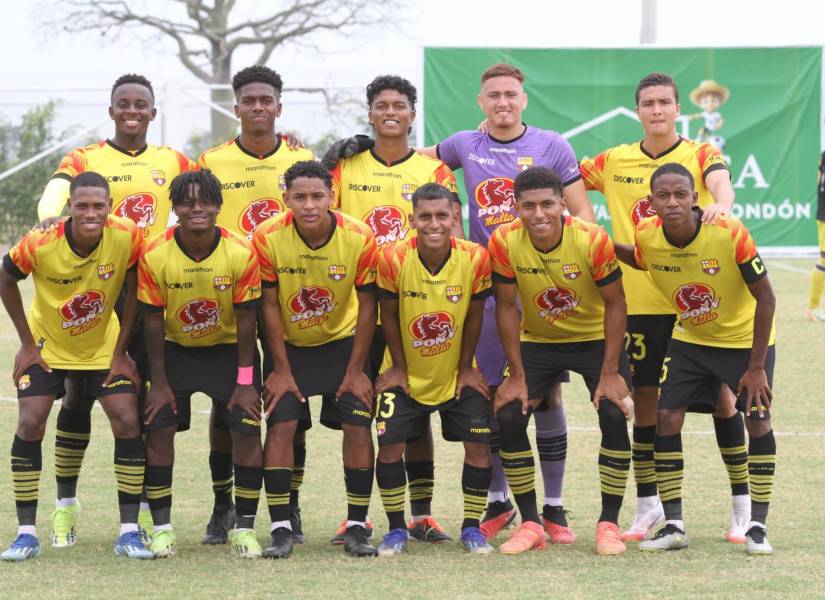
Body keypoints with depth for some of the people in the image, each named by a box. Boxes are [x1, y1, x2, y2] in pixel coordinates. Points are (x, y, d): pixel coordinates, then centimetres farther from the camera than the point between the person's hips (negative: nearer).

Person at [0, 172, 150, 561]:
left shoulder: (127, 237, -25)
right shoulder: (40, 244, -27)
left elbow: (134, 292, -9)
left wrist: (121, 352, -9)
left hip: (103, 347, 1)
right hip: (47, 346, -1)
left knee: (127, 422, -10)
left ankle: (129, 532, -2)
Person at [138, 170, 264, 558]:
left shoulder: (242, 253, -22)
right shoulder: (155, 255, -21)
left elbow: (246, 319, -13)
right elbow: (153, 321, -12)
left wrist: (245, 381, -12)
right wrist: (159, 381, -11)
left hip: (229, 348, 0)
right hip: (176, 350, 0)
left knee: (246, 431, -10)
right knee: (159, 428, -11)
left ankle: (244, 527, 0)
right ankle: (162, 527, -2)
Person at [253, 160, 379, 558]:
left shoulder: (359, 238, -21)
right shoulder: (268, 237, -22)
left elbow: (367, 306, -12)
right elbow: (270, 305, -13)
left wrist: (356, 370, -11)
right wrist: (280, 370, -12)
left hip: (342, 341, 1)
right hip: (288, 345, -1)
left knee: (358, 424, -9)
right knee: (282, 424, -13)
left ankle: (357, 527, -2)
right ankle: (281, 528, -9)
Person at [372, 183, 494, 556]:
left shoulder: (475, 259, -20)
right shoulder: (393, 259, -22)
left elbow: (474, 316, -6)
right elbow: (389, 316, -8)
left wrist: (466, 368, -1)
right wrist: (398, 368, -3)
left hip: (457, 374, 1)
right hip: (406, 374, -1)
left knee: (479, 443, -7)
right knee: (389, 444, -10)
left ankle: (471, 528, 8)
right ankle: (397, 529, 6)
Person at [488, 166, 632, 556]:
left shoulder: (593, 240, -26)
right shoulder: (504, 242, -21)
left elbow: (614, 303, -16)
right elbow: (506, 307, -11)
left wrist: (610, 373, -18)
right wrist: (517, 376, -11)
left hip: (595, 338, -2)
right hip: (537, 341, 2)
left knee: (613, 415, -19)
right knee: (508, 417, -13)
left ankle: (609, 524, -6)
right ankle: (530, 524, 0)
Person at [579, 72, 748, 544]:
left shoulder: (701, 154, -2)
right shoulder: (614, 162, 7)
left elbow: (719, 179, -23)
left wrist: (720, 202, -45)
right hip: (640, 303, 3)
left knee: (721, 396, 0)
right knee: (645, 400, 5)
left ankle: (743, 505, 10)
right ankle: (648, 507, 17)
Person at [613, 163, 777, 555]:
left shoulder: (730, 234, -31)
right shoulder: (647, 236, -20)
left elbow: (765, 298, -21)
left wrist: (757, 367, -20)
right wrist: (607, 246, -12)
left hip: (745, 337, -3)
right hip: (690, 339, 3)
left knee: (757, 420, -12)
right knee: (666, 417, -7)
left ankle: (757, 526, 1)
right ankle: (673, 526, 1)